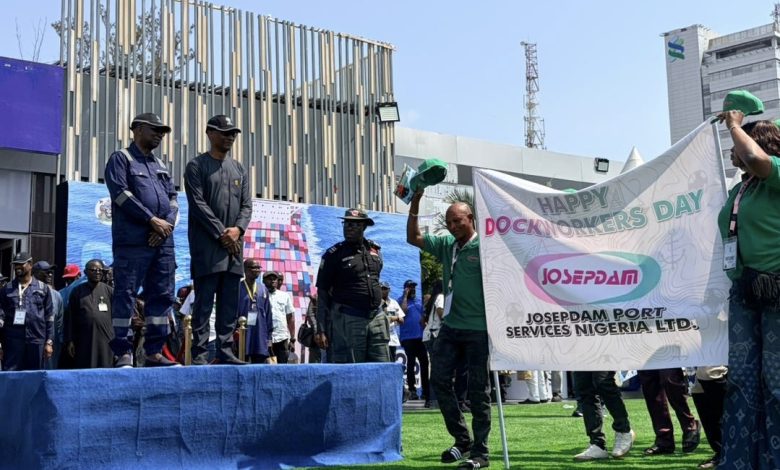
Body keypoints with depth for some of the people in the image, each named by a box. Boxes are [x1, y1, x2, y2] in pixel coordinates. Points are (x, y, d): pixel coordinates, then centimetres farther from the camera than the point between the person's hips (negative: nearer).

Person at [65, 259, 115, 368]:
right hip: (84, 342, 0)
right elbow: (70, 318, 8)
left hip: (106, 341, 0)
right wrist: (70, 341, 3)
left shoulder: (109, 291, 7)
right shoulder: (77, 292, 8)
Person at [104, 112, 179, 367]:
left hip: (163, 241, 7)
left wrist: (168, 224, -3)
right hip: (132, 241, -7)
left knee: (162, 295, 5)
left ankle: (154, 352, 10)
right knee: (125, 295, -5)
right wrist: (152, 220, -12)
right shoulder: (121, 158, 4)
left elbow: (173, 198, 17)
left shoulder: (161, 165, 23)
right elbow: (121, 193, -9)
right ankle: (123, 353, -2)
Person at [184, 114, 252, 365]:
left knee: (230, 302, 5)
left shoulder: (239, 169, 19)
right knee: (204, 301, -6)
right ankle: (199, 353, -3)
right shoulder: (197, 166, 2)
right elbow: (198, 204, -7)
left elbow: (247, 205, 14)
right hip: (207, 244, -5)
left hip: (234, 244, 6)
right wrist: (221, 233, -12)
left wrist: (238, 228, -6)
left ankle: (225, 351, 10)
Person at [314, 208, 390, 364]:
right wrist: (321, 330, -9)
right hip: (348, 321, -5)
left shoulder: (375, 250, 11)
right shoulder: (334, 254, -2)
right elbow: (323, 294, -3)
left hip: (376, 318, 5)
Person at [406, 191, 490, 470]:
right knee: (439, 380, 7)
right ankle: (462, 439, 22)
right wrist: (415, 204, 7)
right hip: (450, 326, 7)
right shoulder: (446, 245, 11)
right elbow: (413, 238, 16)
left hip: (478, 329, -7)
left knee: (478, 391, 1)